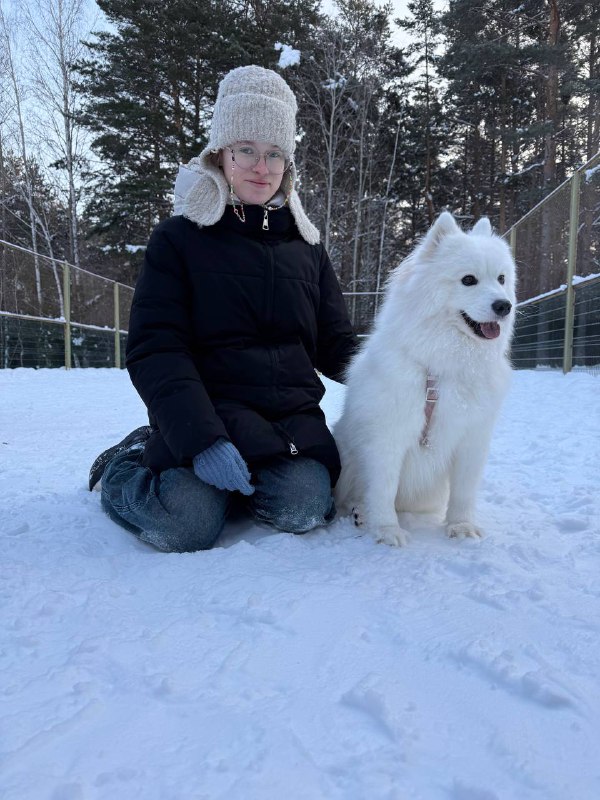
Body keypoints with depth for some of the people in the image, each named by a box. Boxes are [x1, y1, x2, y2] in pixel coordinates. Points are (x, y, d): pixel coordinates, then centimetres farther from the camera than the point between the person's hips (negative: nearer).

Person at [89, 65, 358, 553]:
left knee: (302, 511, -24)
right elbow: (154, 351, -8)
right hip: (205, 418, -3)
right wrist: (201, 440, -22)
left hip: (293, 418, 3)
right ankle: (125, 465, 9)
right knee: (185, 525, -25)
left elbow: (336, 346, 13)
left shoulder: (305, 245, 14)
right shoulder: (179, 239, 1)